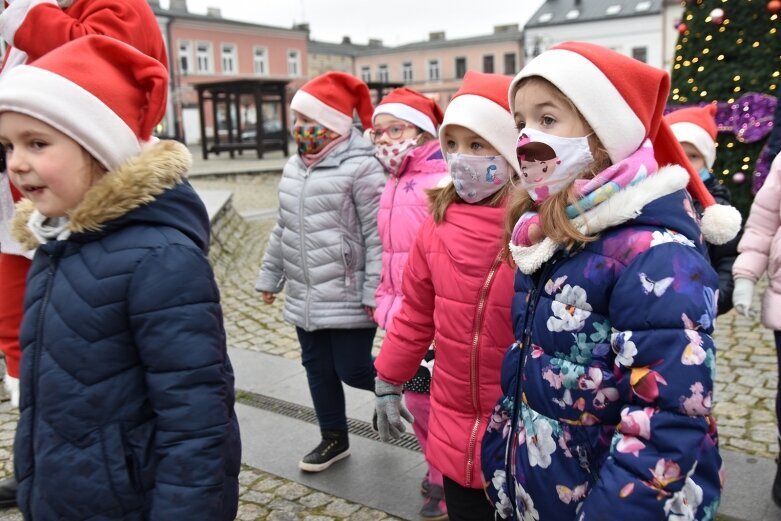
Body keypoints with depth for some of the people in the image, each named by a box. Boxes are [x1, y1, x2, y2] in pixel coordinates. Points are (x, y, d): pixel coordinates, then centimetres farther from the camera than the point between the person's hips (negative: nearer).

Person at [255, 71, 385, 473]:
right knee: (317, 368, 15)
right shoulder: (293, 168, 11)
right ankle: (334, 438, 33)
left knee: (352, 370, -1)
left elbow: (378, 235, -17)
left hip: (348, 298, -8)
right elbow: (283, 229, 18)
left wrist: (375, 292, -19)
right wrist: (270, 276, 19)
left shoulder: (360, 168, -14)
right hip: (305, 298, 8)